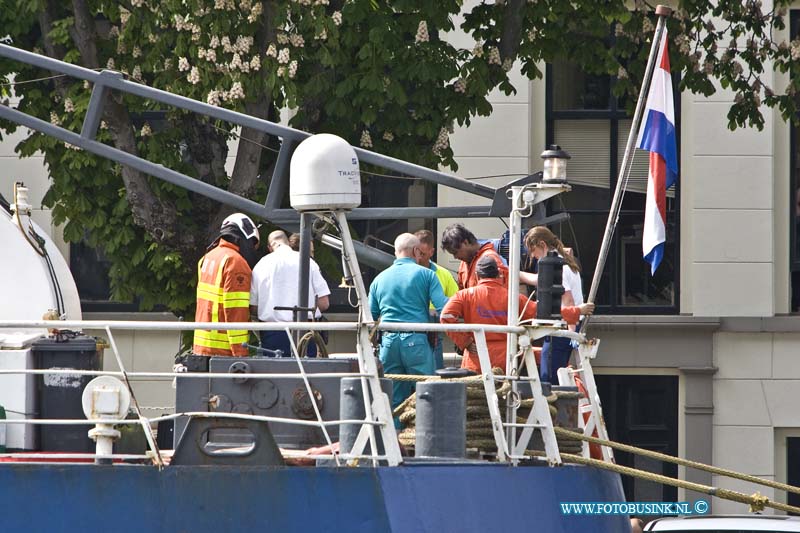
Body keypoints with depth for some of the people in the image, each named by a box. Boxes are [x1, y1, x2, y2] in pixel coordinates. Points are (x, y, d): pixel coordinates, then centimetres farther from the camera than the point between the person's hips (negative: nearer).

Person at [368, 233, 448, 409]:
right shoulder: (425, 275, 2)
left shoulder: (379, 279, 14)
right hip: (416, 341, -4)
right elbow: (443, 307, -8)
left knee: (394, 400, 6)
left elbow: (370, 317, 17)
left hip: (388, 341, 4)